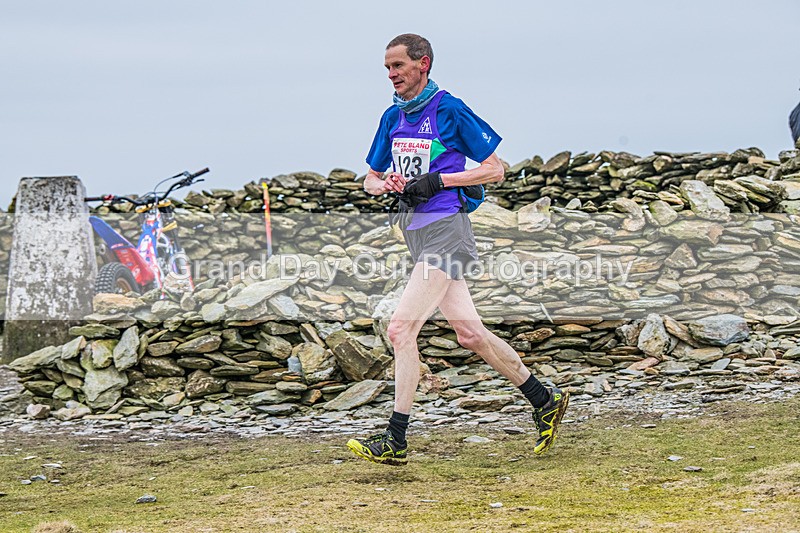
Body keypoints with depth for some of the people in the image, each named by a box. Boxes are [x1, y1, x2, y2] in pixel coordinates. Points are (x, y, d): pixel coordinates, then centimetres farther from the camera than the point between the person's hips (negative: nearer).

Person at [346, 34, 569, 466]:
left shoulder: (449, 110, -7)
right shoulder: (392, 118, 14)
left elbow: (495, 170, -5)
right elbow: (371, 179, 22)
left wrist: (436, 181, -14)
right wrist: (385, 184, -2)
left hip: (445, 230, -8)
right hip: (416, 233, 8)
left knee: (401, 329, -15)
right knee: (470, 334, 8)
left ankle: (395, 441, -13)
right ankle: (545, 401, 23)